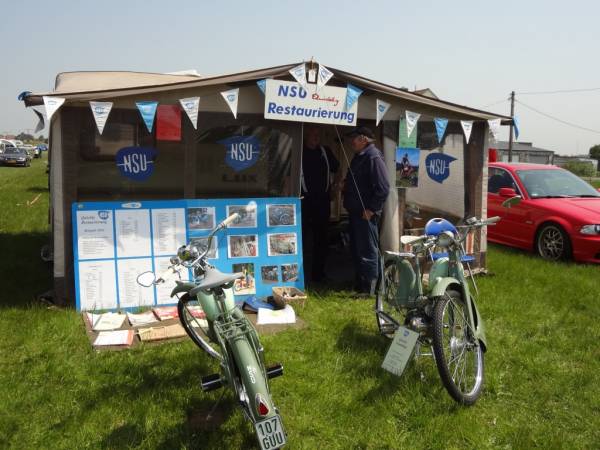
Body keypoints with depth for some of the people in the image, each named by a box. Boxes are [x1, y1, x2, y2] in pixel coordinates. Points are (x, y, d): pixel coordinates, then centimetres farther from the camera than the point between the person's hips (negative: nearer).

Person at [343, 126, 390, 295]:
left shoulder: (373, 157, -16)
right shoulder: (359, 156, 15)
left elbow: (383, 188, -22)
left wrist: (371, 209, -20)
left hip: (366, 214, -10)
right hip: (355, 211, 10)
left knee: (367, 251, -4)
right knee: (356, 249, 16)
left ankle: (368, 289, 3)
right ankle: (359, 284, 27)